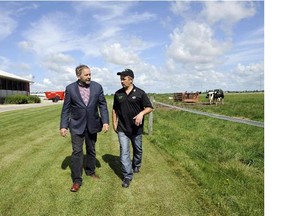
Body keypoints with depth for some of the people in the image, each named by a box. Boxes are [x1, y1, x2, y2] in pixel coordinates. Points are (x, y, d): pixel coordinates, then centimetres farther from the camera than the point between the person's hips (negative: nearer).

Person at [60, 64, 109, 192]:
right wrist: (63, 126, -7)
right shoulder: (70, 88, -7)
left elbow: (103, 105, -2)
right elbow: (66, 109, -4)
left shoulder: (97, 87, -4)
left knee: (91, 150, 16)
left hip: (92, 124, 2)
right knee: (77, 152, -1)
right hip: (77, 125, -2)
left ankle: (90, 171, 37)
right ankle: (77, 180, 11)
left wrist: (105, 122, -10)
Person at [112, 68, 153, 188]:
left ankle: (136, 165, 45)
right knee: (124, 152, -4)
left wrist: (141, 113, -26)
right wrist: (114, 123, 6)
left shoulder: (140, 93, -9)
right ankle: (127, 176, 5)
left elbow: (149, 107, -7)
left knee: (137, 149, 17)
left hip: (136, 128, -1)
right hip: (122, 128, 1)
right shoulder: (118, 94, 2)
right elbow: (114, 109, 12)